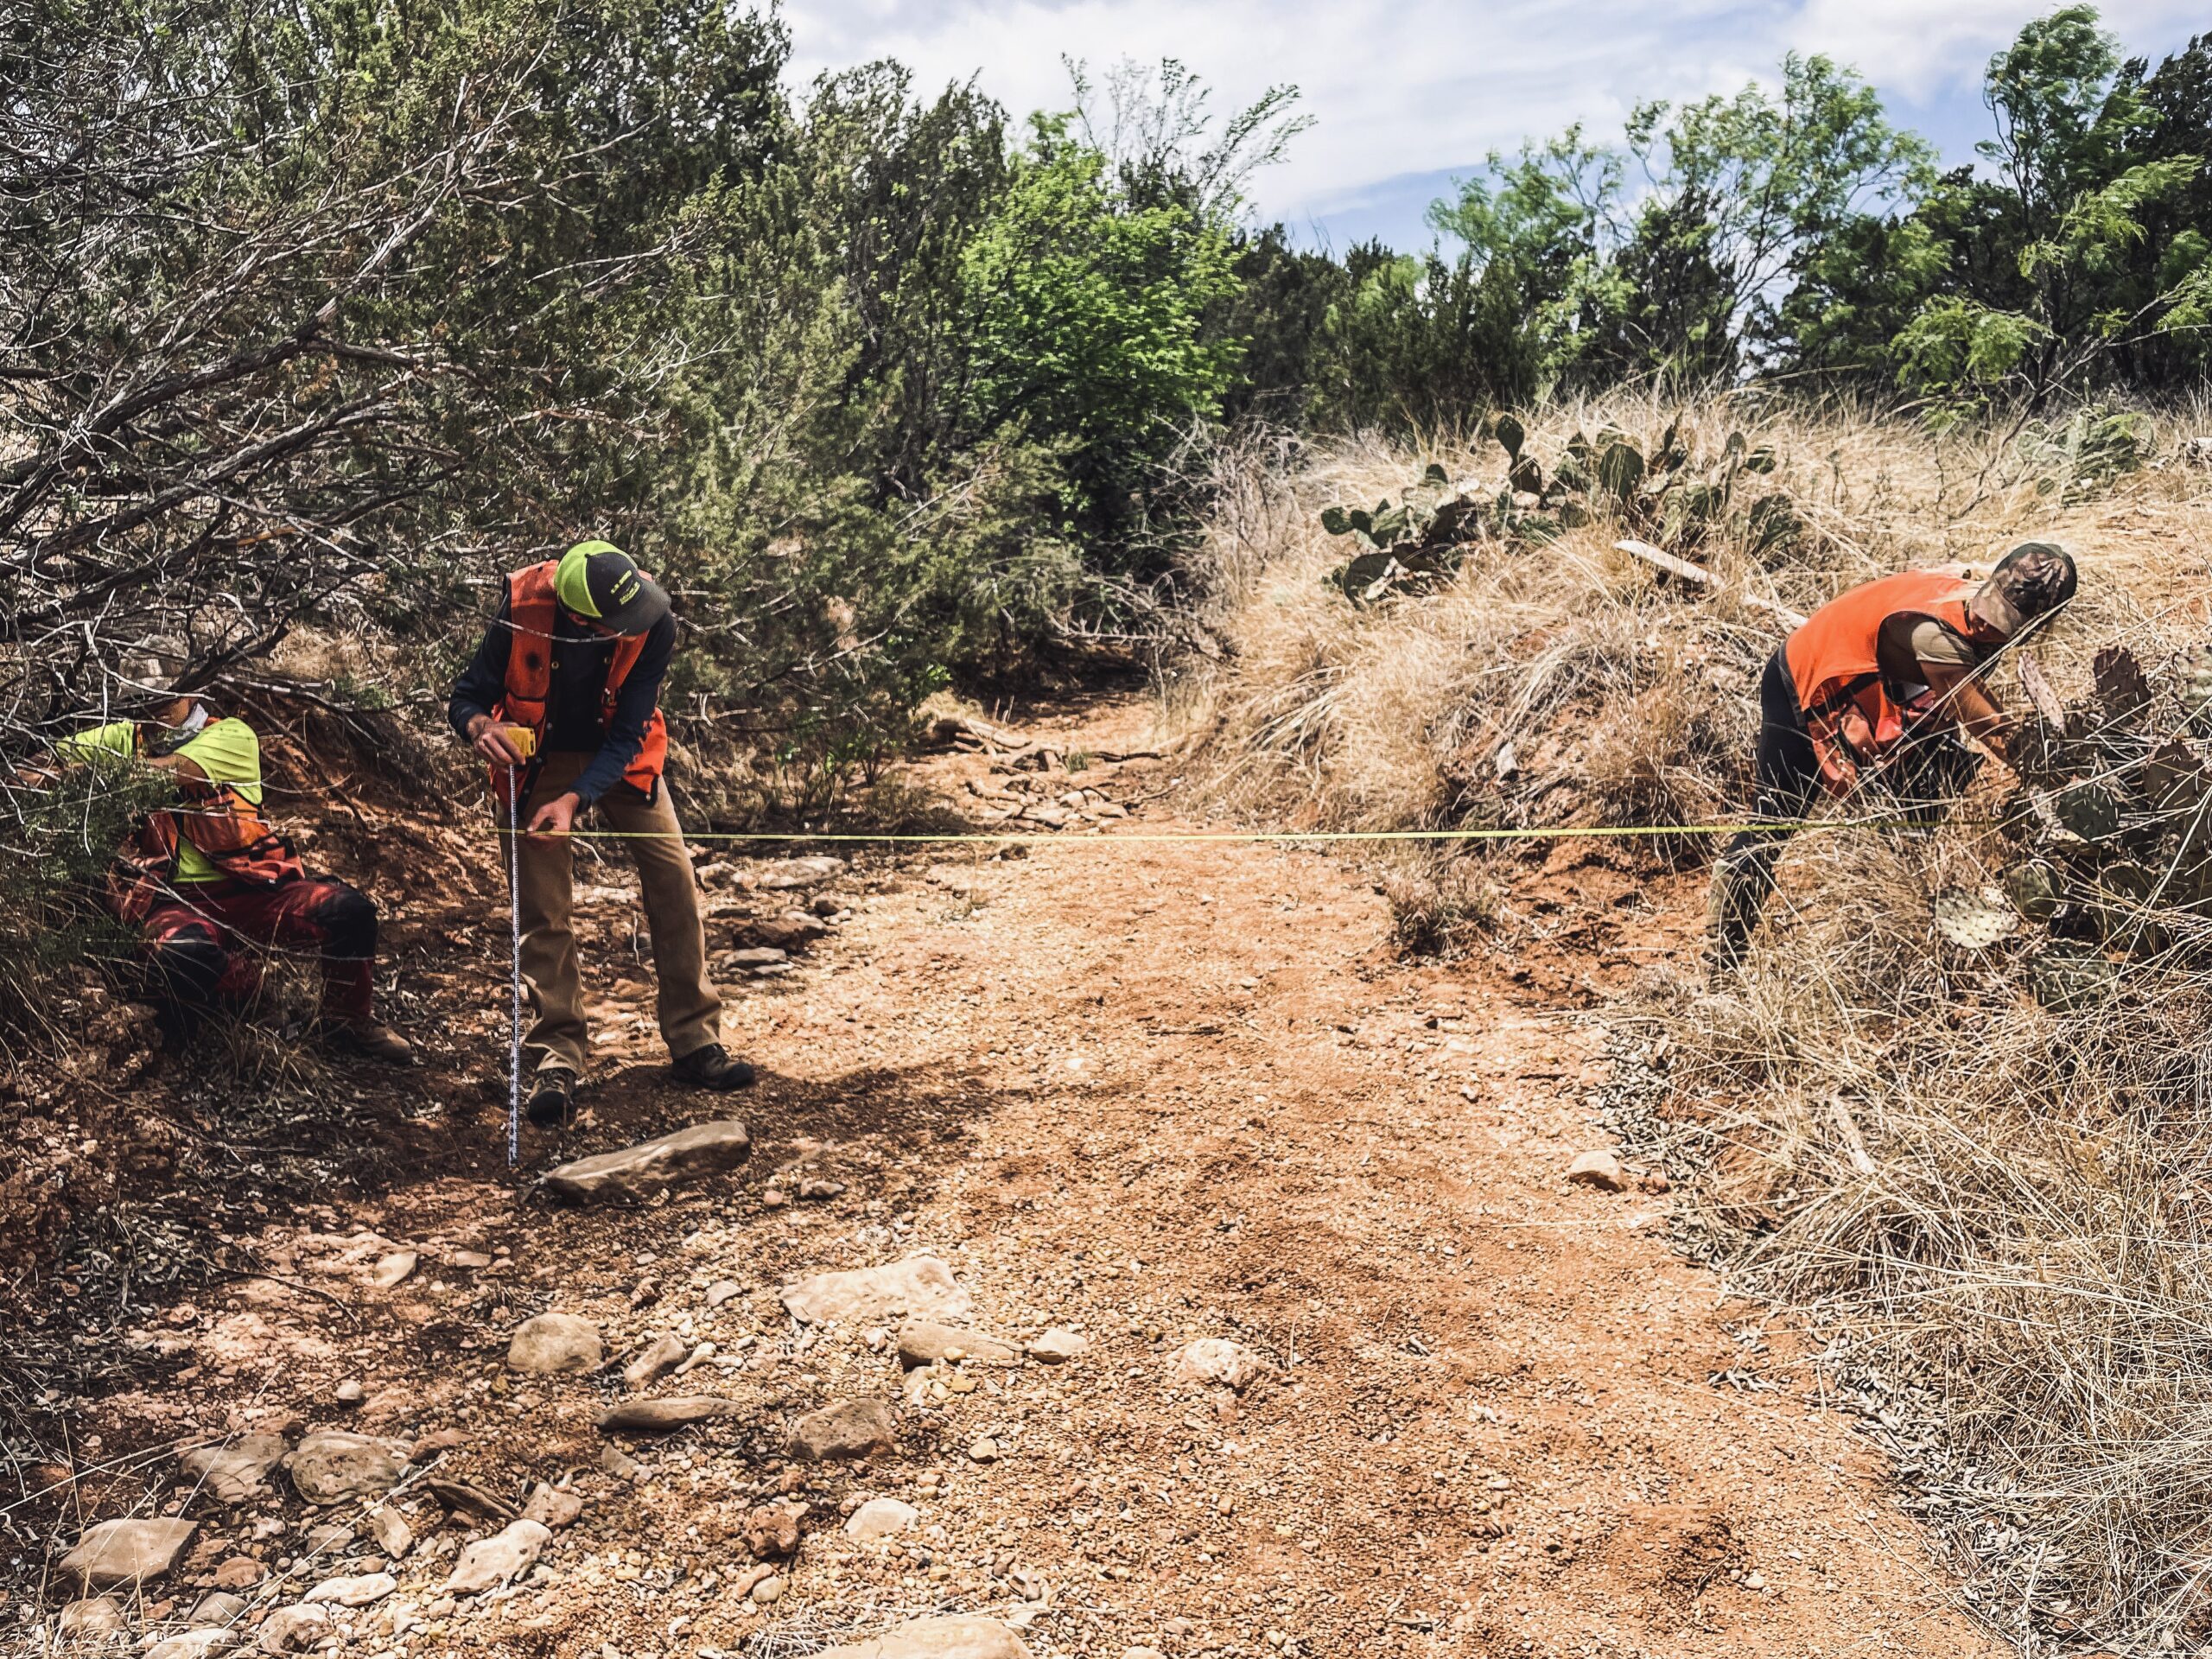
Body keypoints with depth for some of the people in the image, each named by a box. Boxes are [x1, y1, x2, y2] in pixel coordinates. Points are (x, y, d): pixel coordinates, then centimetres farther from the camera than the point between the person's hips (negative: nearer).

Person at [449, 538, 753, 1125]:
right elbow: (465, 699, -15)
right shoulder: (522, 614, -29)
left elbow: (627, 734, -23)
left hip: (618, 757, 2)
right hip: (541, 758, -1)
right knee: (543, 907, -8)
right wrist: (481, 726, -39)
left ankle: (694, 1040, 1)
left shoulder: (654, 623, -26)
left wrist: (575, 801, -34)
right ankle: (556, 1057, 0)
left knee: (674, 878, -7)